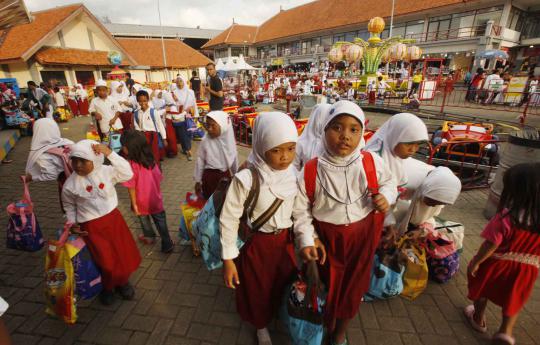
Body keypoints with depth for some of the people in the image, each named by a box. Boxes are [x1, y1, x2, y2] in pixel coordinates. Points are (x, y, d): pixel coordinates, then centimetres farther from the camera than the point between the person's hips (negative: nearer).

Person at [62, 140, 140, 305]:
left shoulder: (106, 171, -9)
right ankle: (107, 287, 34)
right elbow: (69, 205, 9)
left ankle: (122, 282, 42)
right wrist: (72, 222, -4)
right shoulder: (70, 185, -8)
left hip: (114, 219, 2)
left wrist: (109, 153, -27)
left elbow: (128, 174, -23)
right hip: (91, 227, -2)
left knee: (127, 256, 12)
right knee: (108, 263, 1)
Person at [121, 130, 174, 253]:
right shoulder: (151, 160, -10)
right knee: (160, 220, 16)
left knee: (144, 219, 25)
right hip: (155, 198, 3)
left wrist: (134, 204, -10)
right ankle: (167, 244, 22)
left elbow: (131, 187, -20)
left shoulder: (130, 165, -24)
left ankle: (149, 237, 49)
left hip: (142, 201, -2)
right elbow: (159, 178, -1)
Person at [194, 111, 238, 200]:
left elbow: (234, 160, 4)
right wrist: (198, 181, 1)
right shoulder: (205, 140, -14)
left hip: (225, 175, 2)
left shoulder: (229, 140, -9)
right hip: (210, 175, -2)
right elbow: (200, 160, -5)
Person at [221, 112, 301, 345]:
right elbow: (229, 219, -17)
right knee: (257, 291, 21)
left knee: (283, 285, 26)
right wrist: (228, 259, -11)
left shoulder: (294, 175, -11)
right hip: (256, 243, -4)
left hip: (286, 240, 4)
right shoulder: (246, 180, -26)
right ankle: (261, 326, 55)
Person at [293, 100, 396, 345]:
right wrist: (306, 240, -17)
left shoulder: (372, 162, -15)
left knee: (353, 288, 20)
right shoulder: (311, 171, -20)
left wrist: (386, 196, -14)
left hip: (362, 236, 2)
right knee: (328, 287, 20)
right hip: (327, 237, -1)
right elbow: (301, 210, -9)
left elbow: (388, 181, 7)